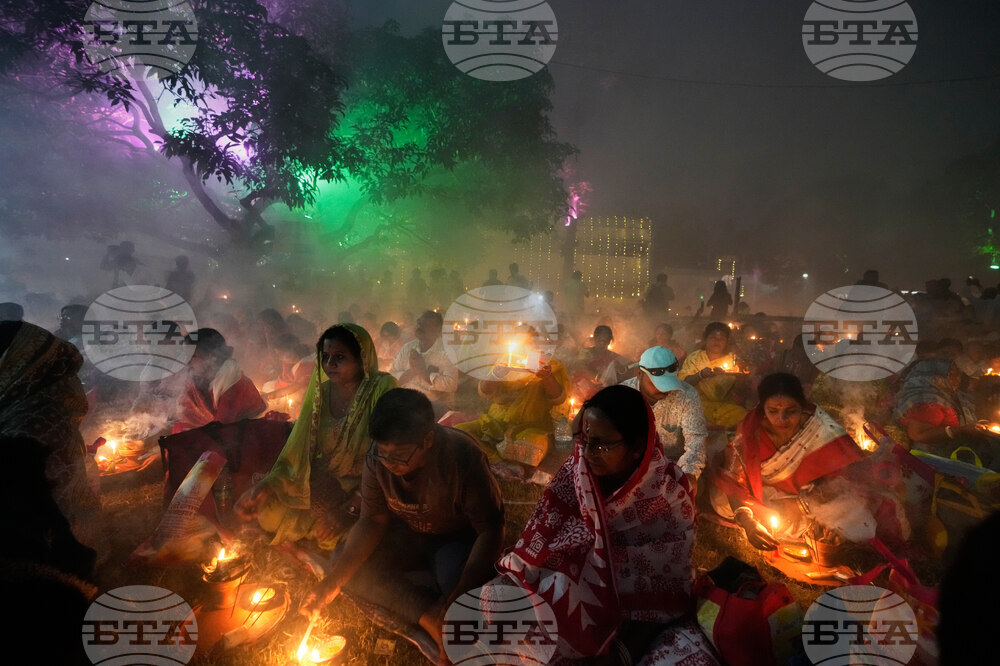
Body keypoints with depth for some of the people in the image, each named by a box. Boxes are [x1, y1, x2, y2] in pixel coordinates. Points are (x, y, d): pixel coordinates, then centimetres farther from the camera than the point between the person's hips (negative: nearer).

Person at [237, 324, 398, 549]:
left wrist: (350, 509, -21)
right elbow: (298, 450, 7)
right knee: (267, 516, -12)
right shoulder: (320, 391, 5)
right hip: (316, 486, 5)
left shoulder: (382, 389, -13)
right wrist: (268, 484, -10)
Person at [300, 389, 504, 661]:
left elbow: (491, 529, -26)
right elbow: (372, 520, -9)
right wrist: (333, 581, -21)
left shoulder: (462, 457, -32)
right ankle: (430, 618, -20)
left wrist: (457, 598, -38)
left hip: (459, 540, -5)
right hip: (408, 535, 5)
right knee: (343, 558, -18)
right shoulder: (379, 456, -19)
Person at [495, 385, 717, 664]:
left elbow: (665, 579, -13)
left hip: (653, 610, -3)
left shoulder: (668, 489, -15)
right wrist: (504, 584, -18)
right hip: (582, 600, 3)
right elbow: (544, 533, -6)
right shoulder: (576, 469, -9)